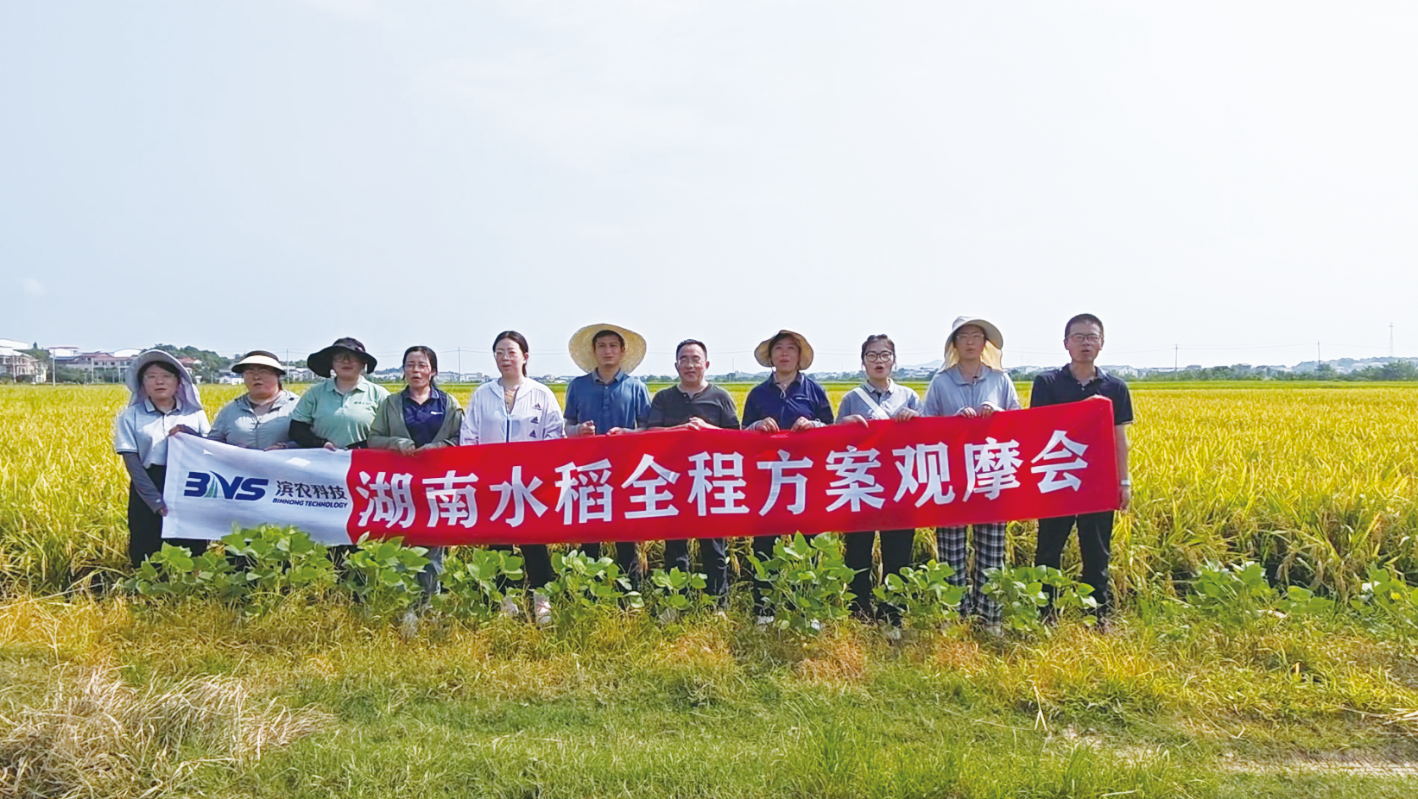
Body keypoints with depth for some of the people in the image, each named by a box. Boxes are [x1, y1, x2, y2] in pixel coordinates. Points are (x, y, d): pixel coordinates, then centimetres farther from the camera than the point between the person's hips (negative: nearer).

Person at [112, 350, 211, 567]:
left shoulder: (195, 414, 6)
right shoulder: (130, 417, 2)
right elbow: (132, 463, -4)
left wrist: (190, 435, -16)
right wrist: (155, 500, -15)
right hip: (147, 494, -1)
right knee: (146, 559, 2)